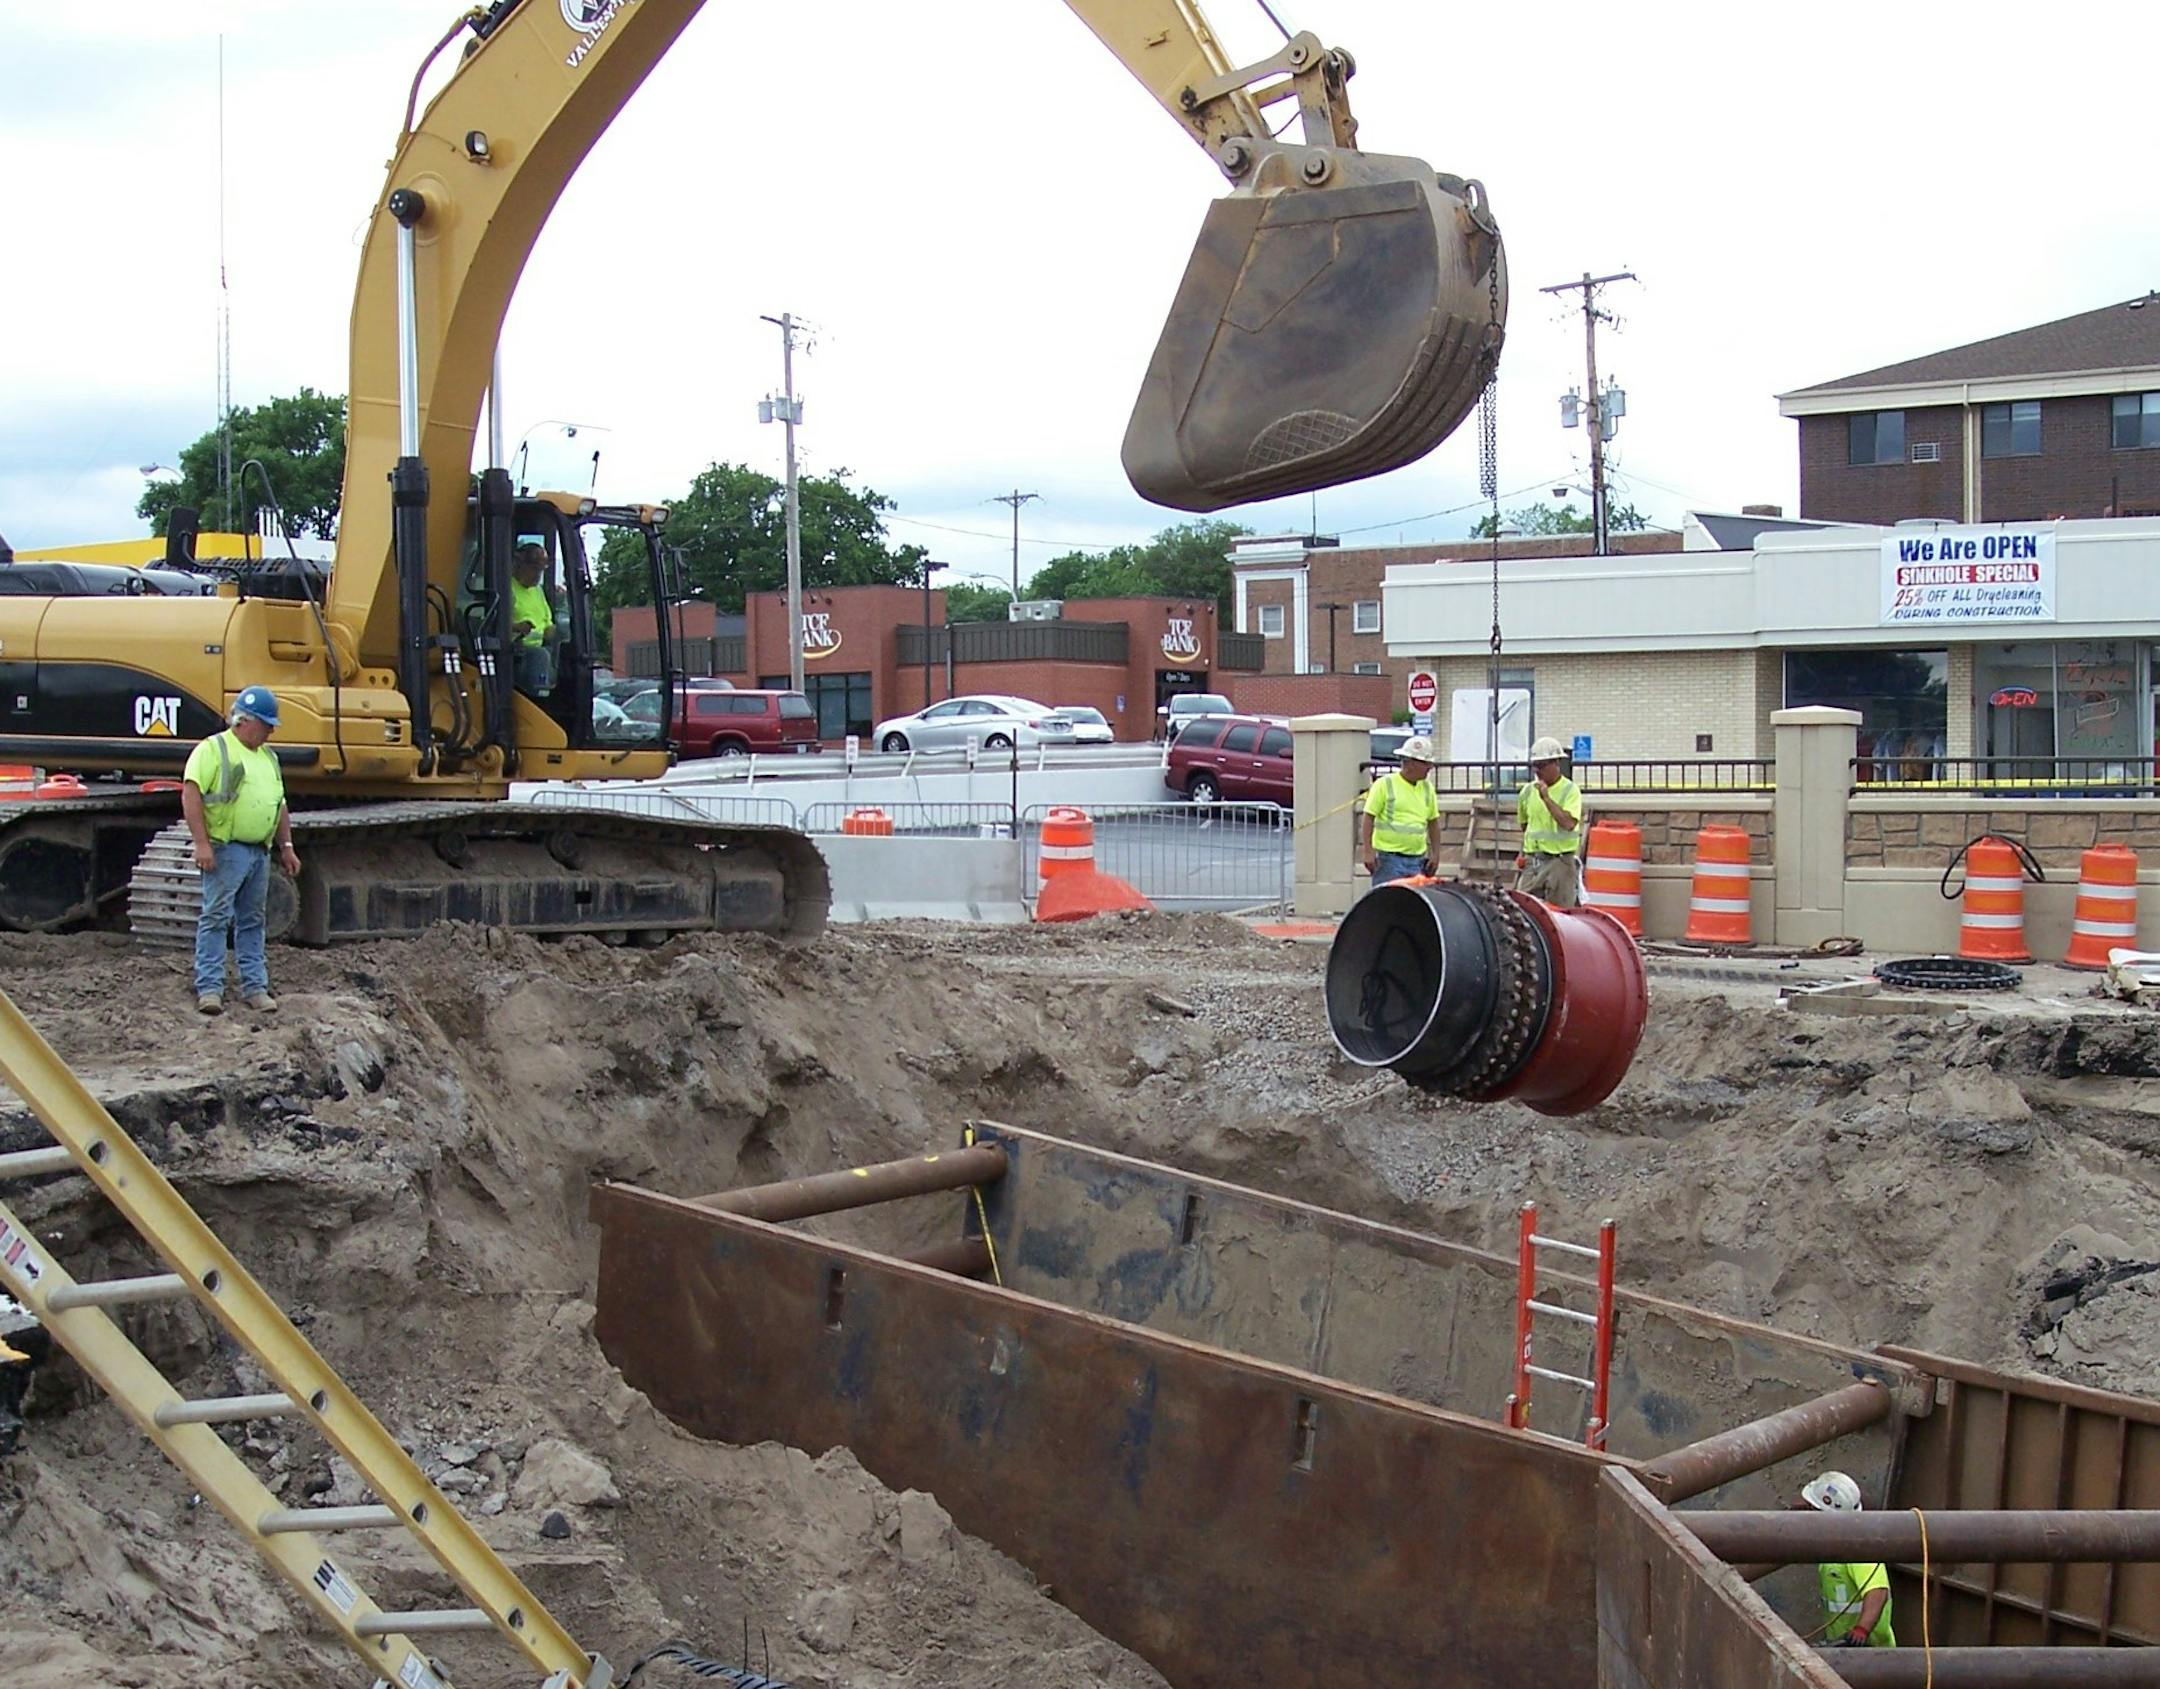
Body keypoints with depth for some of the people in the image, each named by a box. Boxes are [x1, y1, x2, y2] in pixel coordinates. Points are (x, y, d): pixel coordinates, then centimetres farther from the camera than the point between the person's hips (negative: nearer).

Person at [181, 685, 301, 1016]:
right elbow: (191, 794, -14)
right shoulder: (213, 749, -6)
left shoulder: (268, 757, 19)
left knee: (252, 921, 10)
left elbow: (280, 805, 25)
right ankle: (209, 987, -5)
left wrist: (286, 847, 18)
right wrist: (201, 843, -20)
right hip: (226, 849, -7)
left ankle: (255, 986, 14)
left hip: (260, 852, 7)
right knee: (215, 918, -6)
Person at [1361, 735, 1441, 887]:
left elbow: (1433, 822, 19)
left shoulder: (1427, 788, 13)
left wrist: (1435, 854, 12)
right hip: (1389, 858, -5)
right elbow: (1368, 818, -5)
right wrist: (1368, 852, -12)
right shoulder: (1385, 785, -4)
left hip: (1418, 861, 5)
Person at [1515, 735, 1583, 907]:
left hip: (1559, 862, -5)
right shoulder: (1528, 791, 10)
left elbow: (1569, 823, -20)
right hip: (1531, 861, 5)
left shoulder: (1570, 790, -6)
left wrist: (1546, 798, -20)